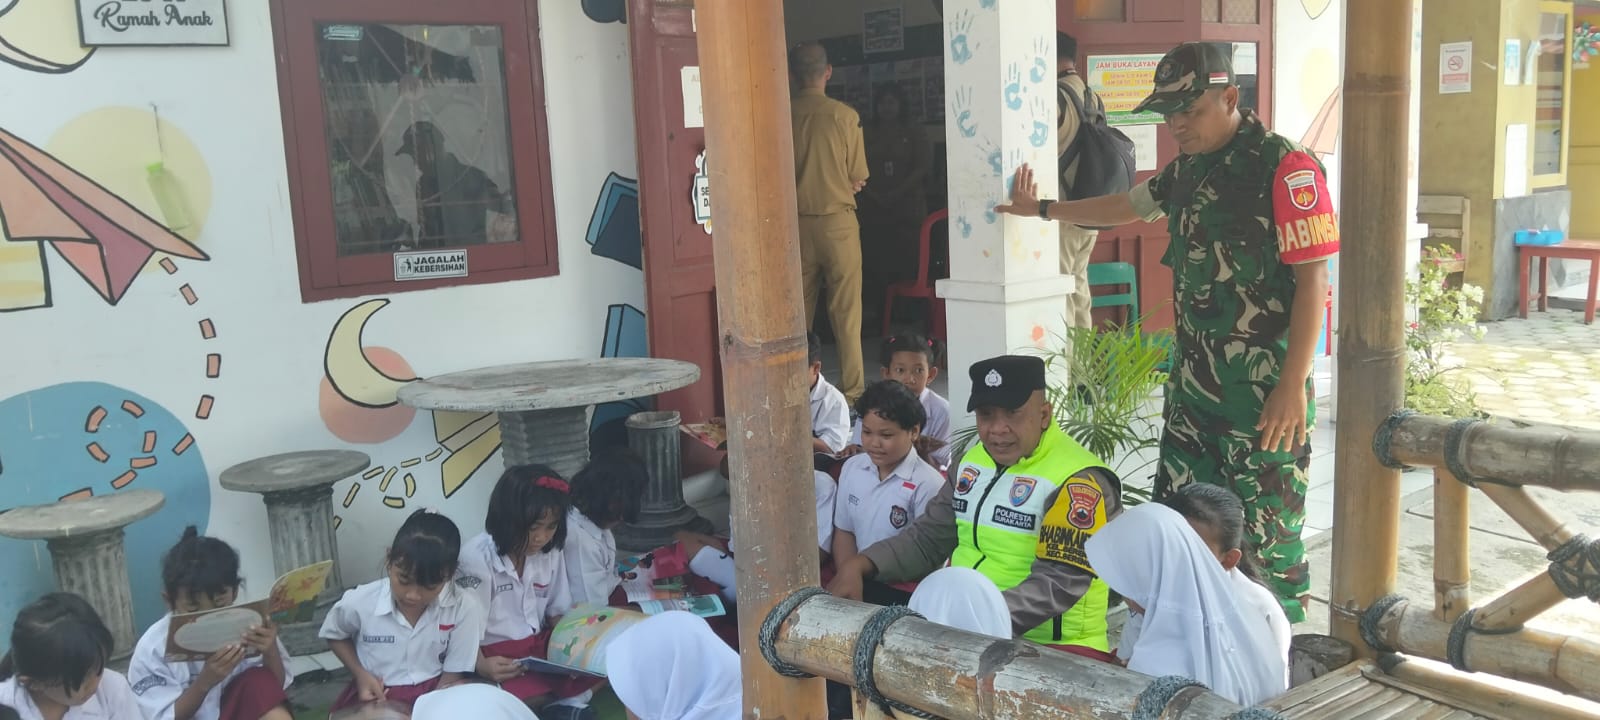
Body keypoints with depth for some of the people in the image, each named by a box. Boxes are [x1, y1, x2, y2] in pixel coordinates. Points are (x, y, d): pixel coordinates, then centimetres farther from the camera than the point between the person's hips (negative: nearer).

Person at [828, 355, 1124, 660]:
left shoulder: (1077, 481, -15)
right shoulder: (973, 463, 11)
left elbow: (1059, 583, -24)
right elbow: (927, 539, 15)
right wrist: (858, 566, -2)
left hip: (1050, 646, -7)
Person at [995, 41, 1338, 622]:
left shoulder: (1284, 167, -13)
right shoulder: (1186, 168, 11)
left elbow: (1312, 278, -15)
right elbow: (1127, 207, 30)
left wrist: (1293, 386, -18)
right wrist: (1042, 209, 38)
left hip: (1263, 392, -8)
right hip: (1192, 380, 8)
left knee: (1266, 530, 0)